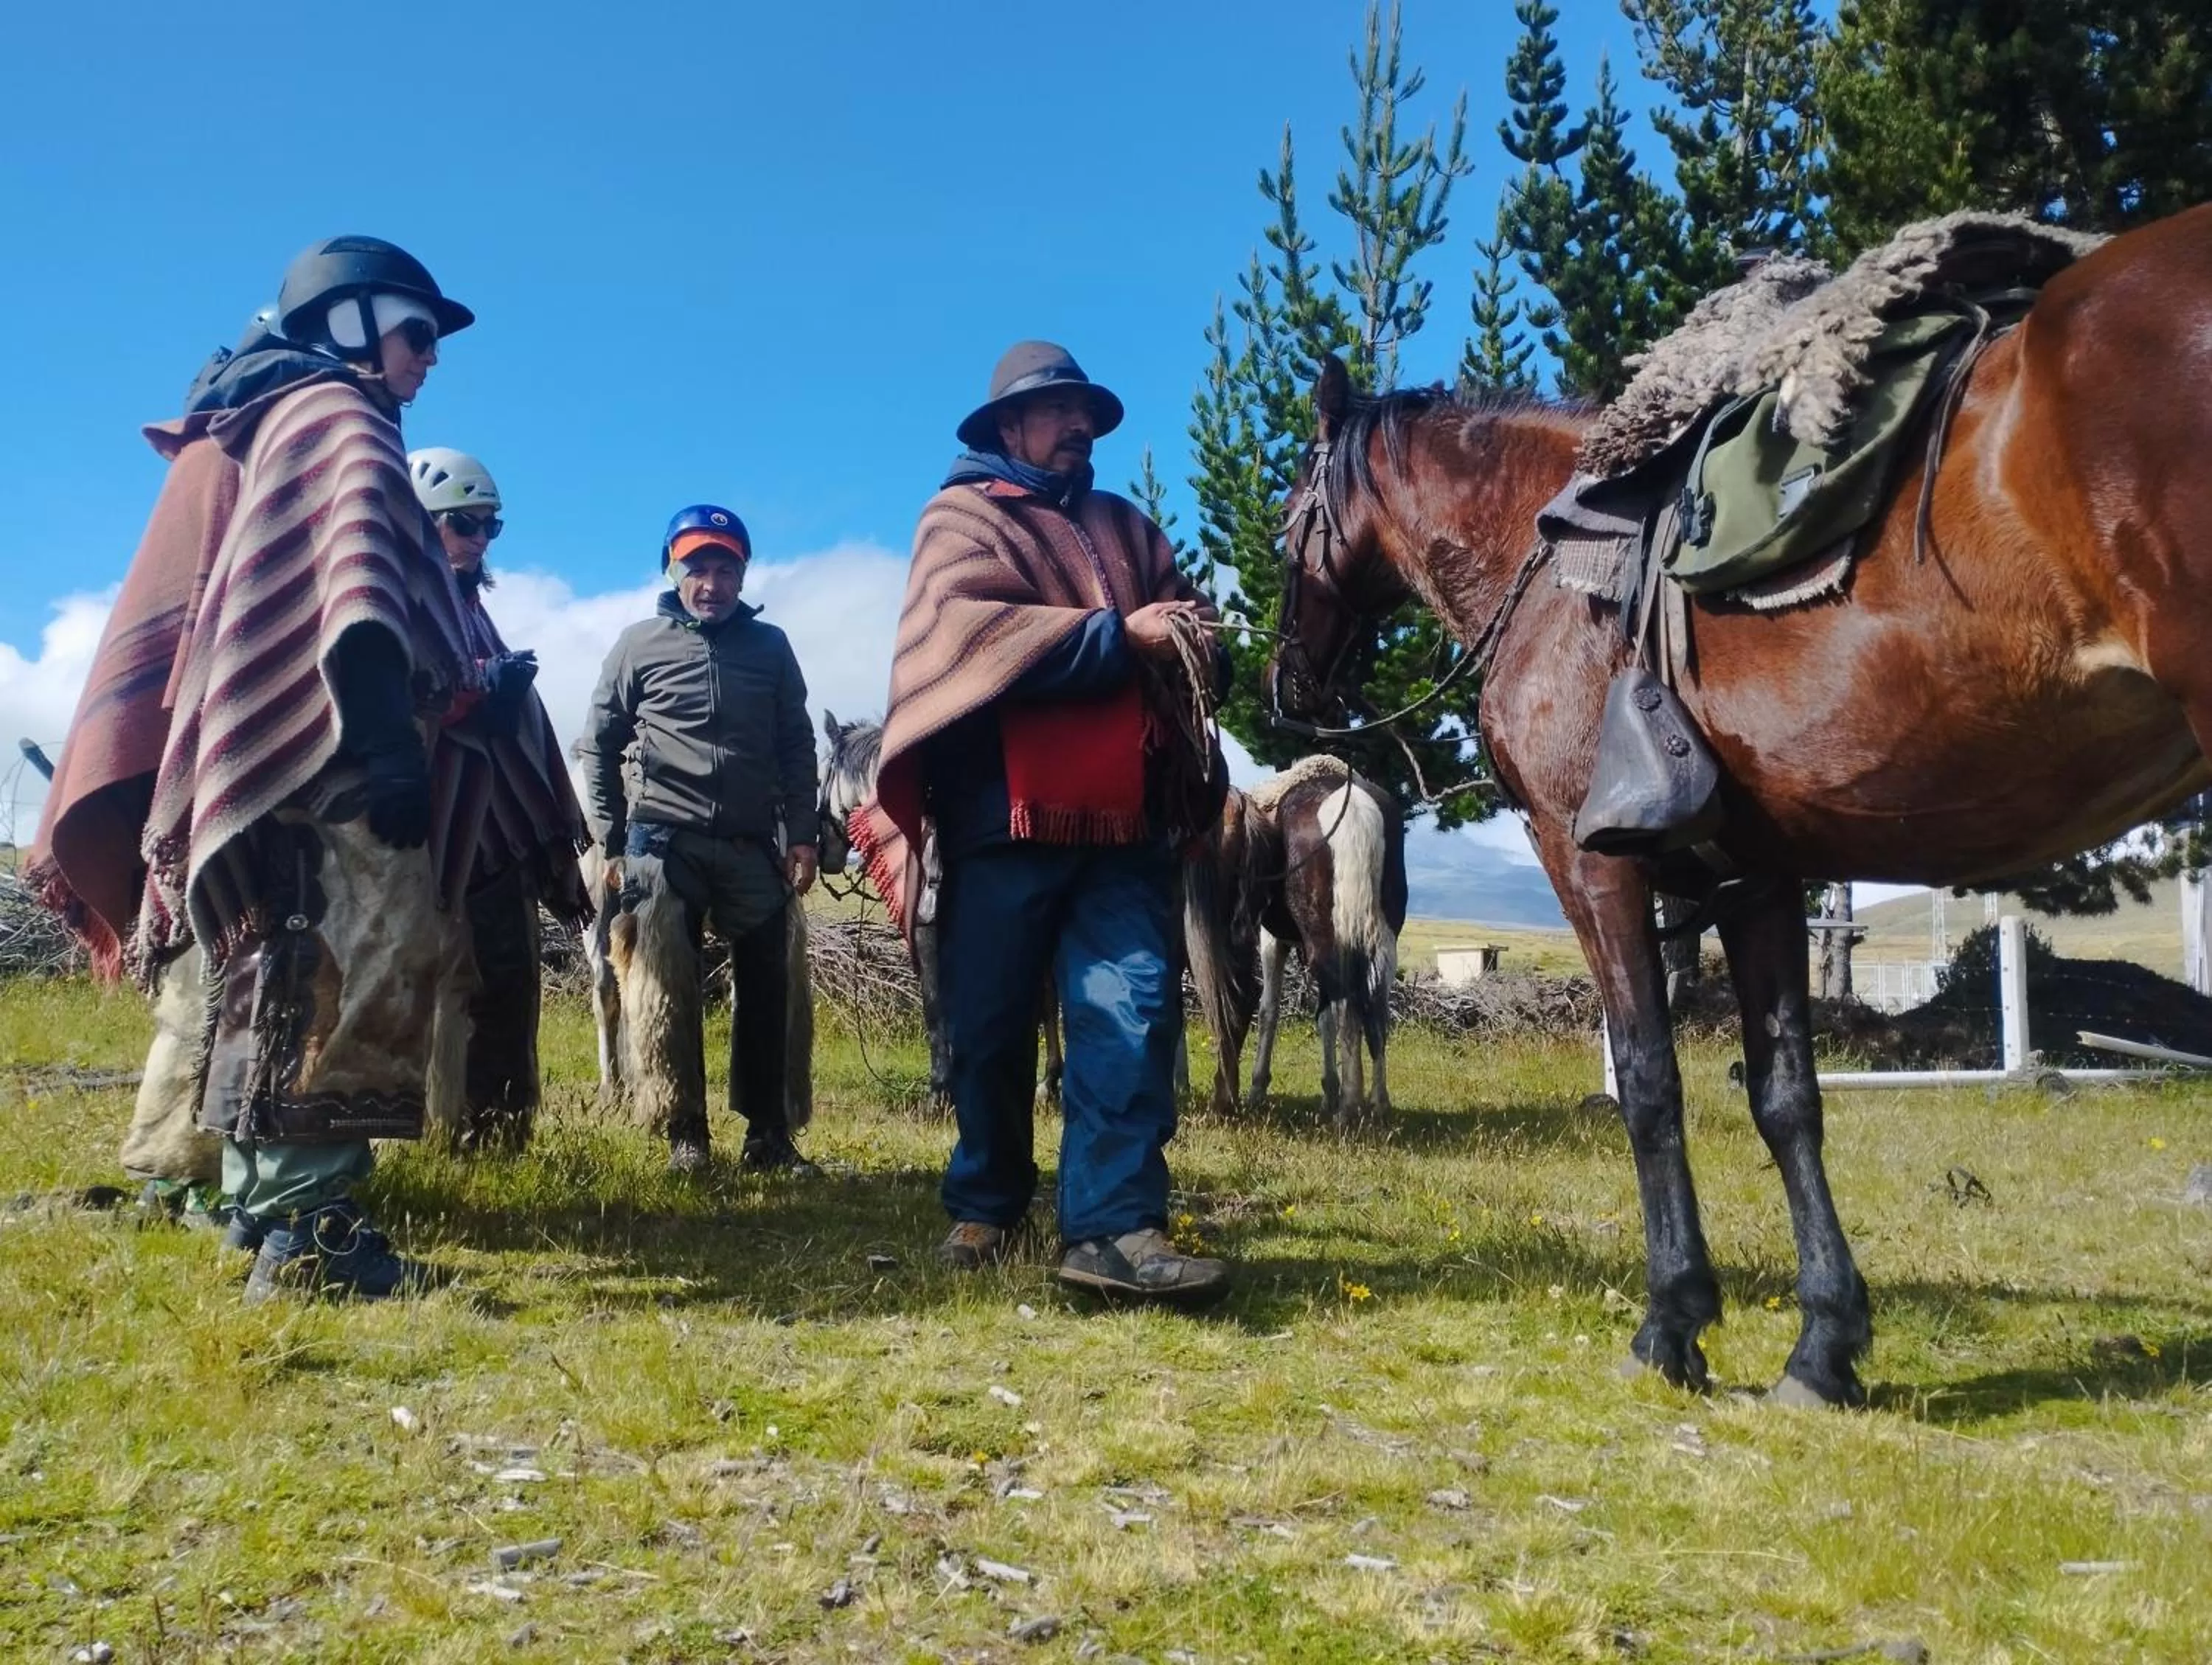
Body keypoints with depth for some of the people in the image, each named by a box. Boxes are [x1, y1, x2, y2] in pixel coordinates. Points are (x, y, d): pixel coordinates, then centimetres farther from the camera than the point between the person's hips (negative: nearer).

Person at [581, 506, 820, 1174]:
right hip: (665, 842, -2)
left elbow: (796, 747, 11)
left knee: (765, 989, 4)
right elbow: (599, 745, 8)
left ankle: (768, 1134, 13)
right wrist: (612, 842, 3)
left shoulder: (770, 646, 9)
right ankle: (684, 1135, 6)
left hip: (753, 844, 2)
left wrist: (801, 834, 2)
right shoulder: (640, 644, 5)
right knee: (668, 992, -2)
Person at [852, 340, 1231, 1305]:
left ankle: (1112, 1225, -10)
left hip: (1123, 819, 4)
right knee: (991, 1025, 4)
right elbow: (968, 632, -14)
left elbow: (1182, 642, 20)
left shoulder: (1128, 530, 24)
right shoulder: (963, 517, 6)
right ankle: (983, 1207, 22)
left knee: (1137, 1007, -9)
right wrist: (1118, 635, -19)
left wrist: (1199, 647, -5)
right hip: (1003, 814, -4)